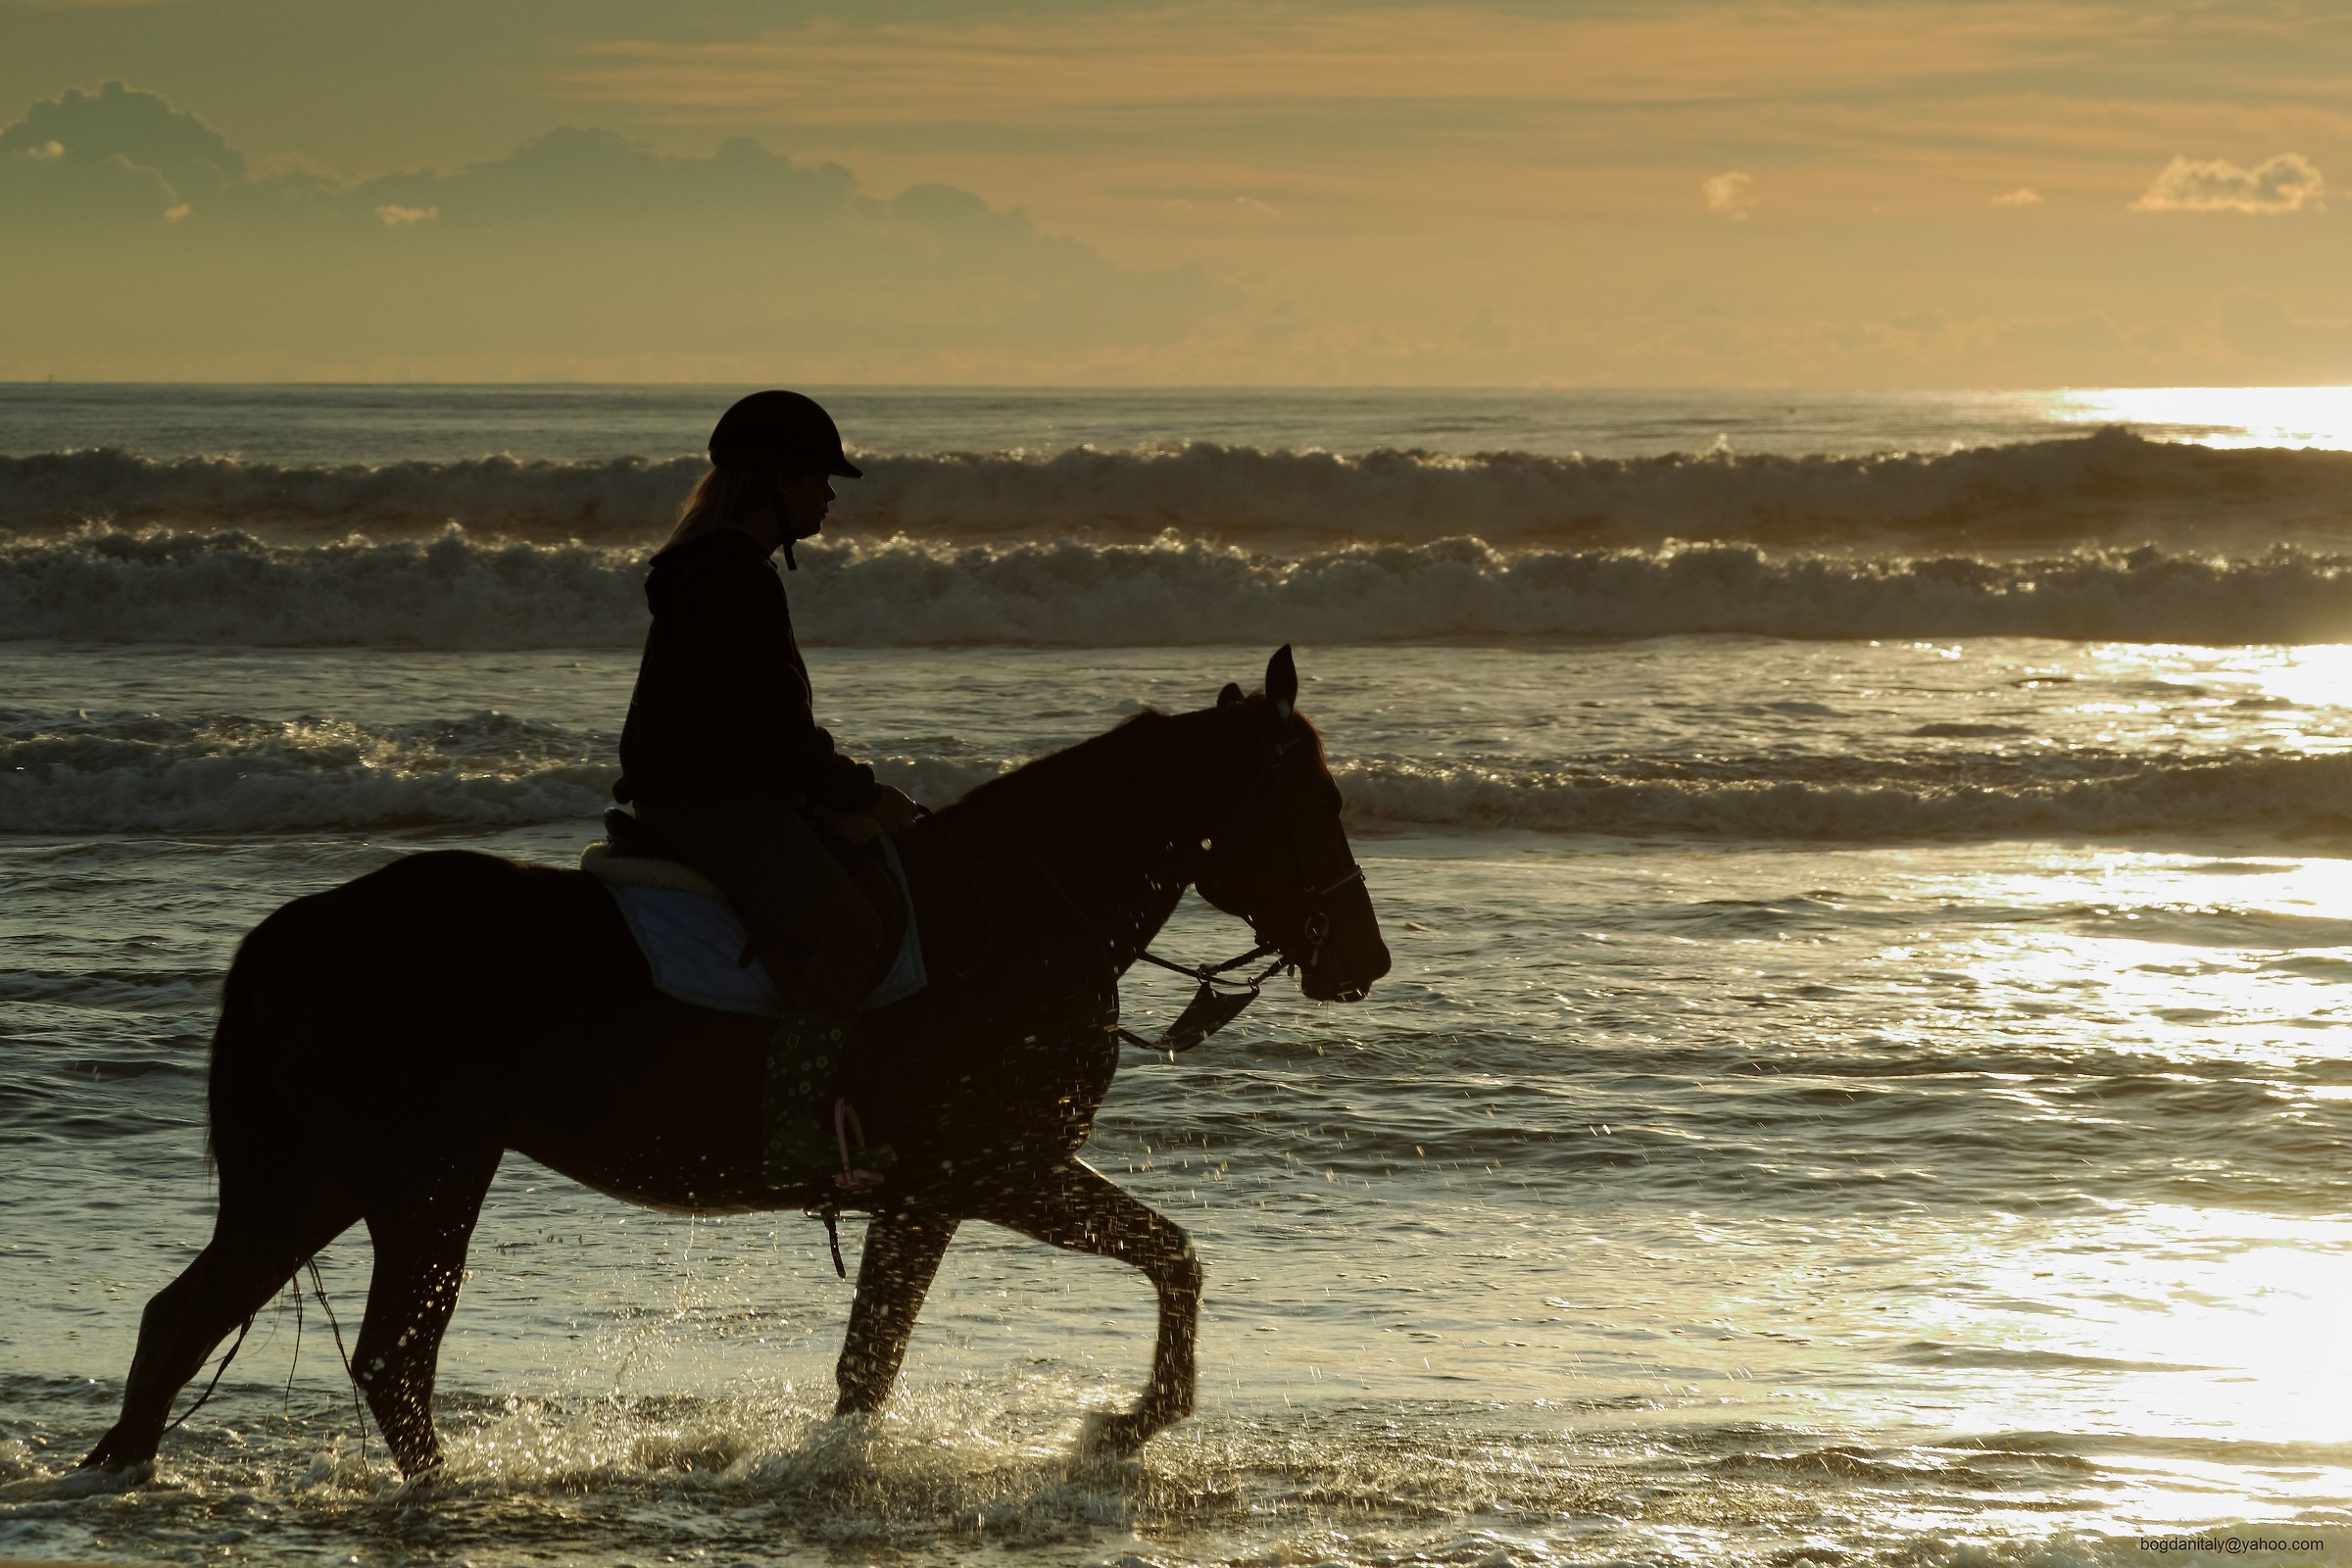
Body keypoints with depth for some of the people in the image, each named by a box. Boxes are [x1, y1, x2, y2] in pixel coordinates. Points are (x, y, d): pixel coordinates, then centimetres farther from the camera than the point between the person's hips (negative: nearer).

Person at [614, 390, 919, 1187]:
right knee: (848, 927, -26)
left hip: (715, 795, 11)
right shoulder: (735, 580, -15)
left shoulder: (720, 571, 20)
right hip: (710, 806, -11)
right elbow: (773, 725, -19)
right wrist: (859, 793, -9)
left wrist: (834, 790, 13)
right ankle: (795, 1135, -28)